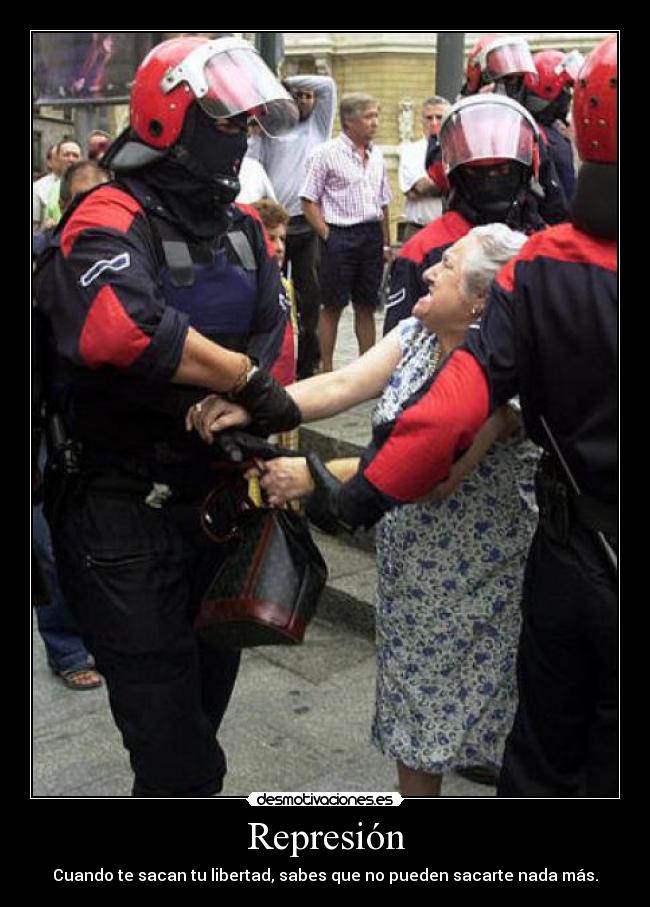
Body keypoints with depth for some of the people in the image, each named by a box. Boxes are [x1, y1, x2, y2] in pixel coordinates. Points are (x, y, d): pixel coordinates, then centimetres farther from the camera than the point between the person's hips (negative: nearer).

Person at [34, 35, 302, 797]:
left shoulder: (241, 228, 7)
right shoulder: (112, 222, -18)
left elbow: (270, 337, -3)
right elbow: (122, 331, -39)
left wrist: (231, 412, -22)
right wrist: (243, 378, -29)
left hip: (214, 491, 8)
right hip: (122, 508, -7)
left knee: (211, 682, 25)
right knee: (165, 714, 3)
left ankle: (183, 774, 48)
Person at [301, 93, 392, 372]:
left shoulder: (377, 156, 13)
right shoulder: (327, 153, -4)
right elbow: (309, 201, -5)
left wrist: (386, 244, 13)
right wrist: (328, 236, -10)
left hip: (372, 236, 5)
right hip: (340, 236, -5)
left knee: (366, 306, 10)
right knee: (333, 306, 1)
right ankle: (327, 369, 7)